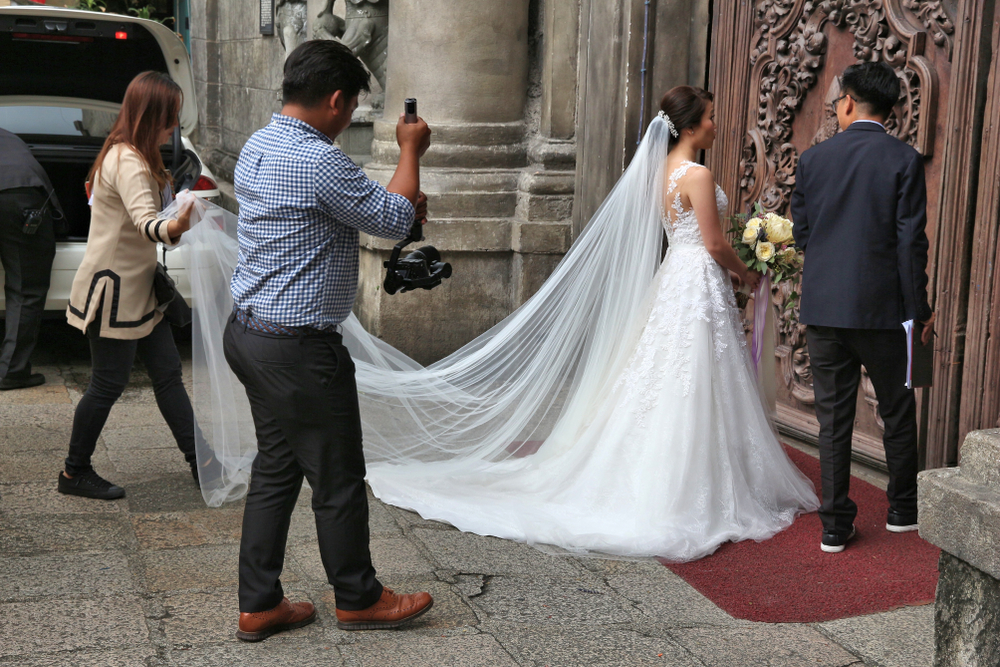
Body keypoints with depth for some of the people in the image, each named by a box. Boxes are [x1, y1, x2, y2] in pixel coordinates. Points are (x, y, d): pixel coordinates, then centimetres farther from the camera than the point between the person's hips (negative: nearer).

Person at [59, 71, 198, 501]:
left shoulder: (133, 157, 11)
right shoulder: (127, 163, -22)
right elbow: (145, 221, -41)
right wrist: (176, 227, -61)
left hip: (137, 289, 10)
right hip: (113, 291, -10)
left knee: (168, 372, 10)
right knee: (109, 384, 0)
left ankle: (199, 461, 16)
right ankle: (75, 473, 15)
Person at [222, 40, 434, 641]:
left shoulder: (258, 147, 10)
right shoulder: (319, 161, -22)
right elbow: (393, 220, -11)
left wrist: (399, 204, 19)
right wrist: (411, 152, 2)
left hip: (250, 333, 10)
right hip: (300, 349, -10)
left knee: (275, 470, 16)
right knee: (338, 479, 7)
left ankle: (260, 605, 23)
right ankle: (359, 598, 24)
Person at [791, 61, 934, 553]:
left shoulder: (813, 159, 0)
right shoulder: (903, 160, -7)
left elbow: (801, 234, 6)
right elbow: (911, 241, -9)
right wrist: (919, 308, 0)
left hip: (822, 307, 2)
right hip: (881, 308, -2)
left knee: (833, 418, 9)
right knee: (897, 411, 16)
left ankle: (836, 525, 12)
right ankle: (903, 509, 28)